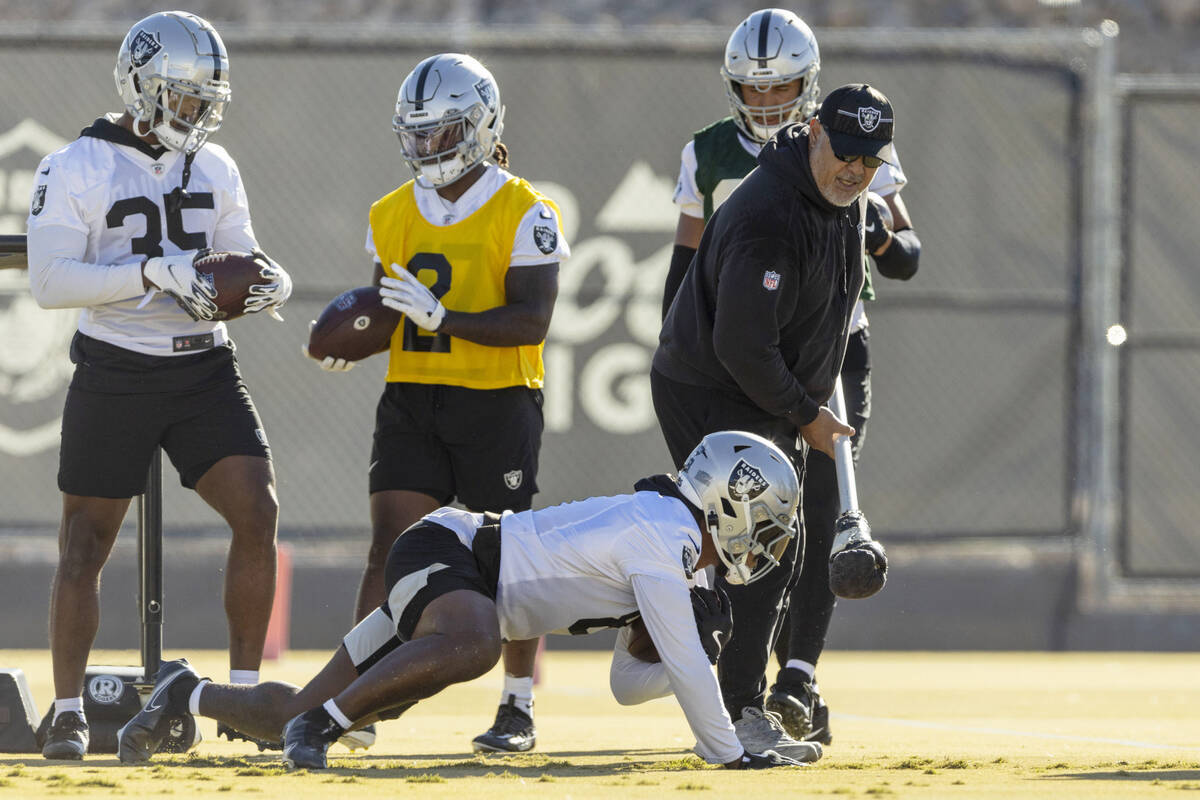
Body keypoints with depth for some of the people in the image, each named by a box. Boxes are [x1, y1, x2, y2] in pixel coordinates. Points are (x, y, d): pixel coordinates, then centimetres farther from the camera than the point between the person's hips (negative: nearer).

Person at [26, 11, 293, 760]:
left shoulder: (214, 169, 9)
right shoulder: (75, 170, -8)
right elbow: (50, 280, -16)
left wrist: (268, 282, -10)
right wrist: (155, 273, -26)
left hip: (205, 369, 4)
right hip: (115, 374, -4)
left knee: (258, 512, -8)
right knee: (87, 538, 1)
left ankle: (245, 693, 1)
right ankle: (69, 712, 9)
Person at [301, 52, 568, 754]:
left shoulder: (525, 215, -8)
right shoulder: (393, 216, 10)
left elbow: (532, 320, -16)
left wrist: (443, 317, -27)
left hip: (497, 400, -4)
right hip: (411, 399, 4)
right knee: (390, 549, -6)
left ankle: (519, 710, 15)